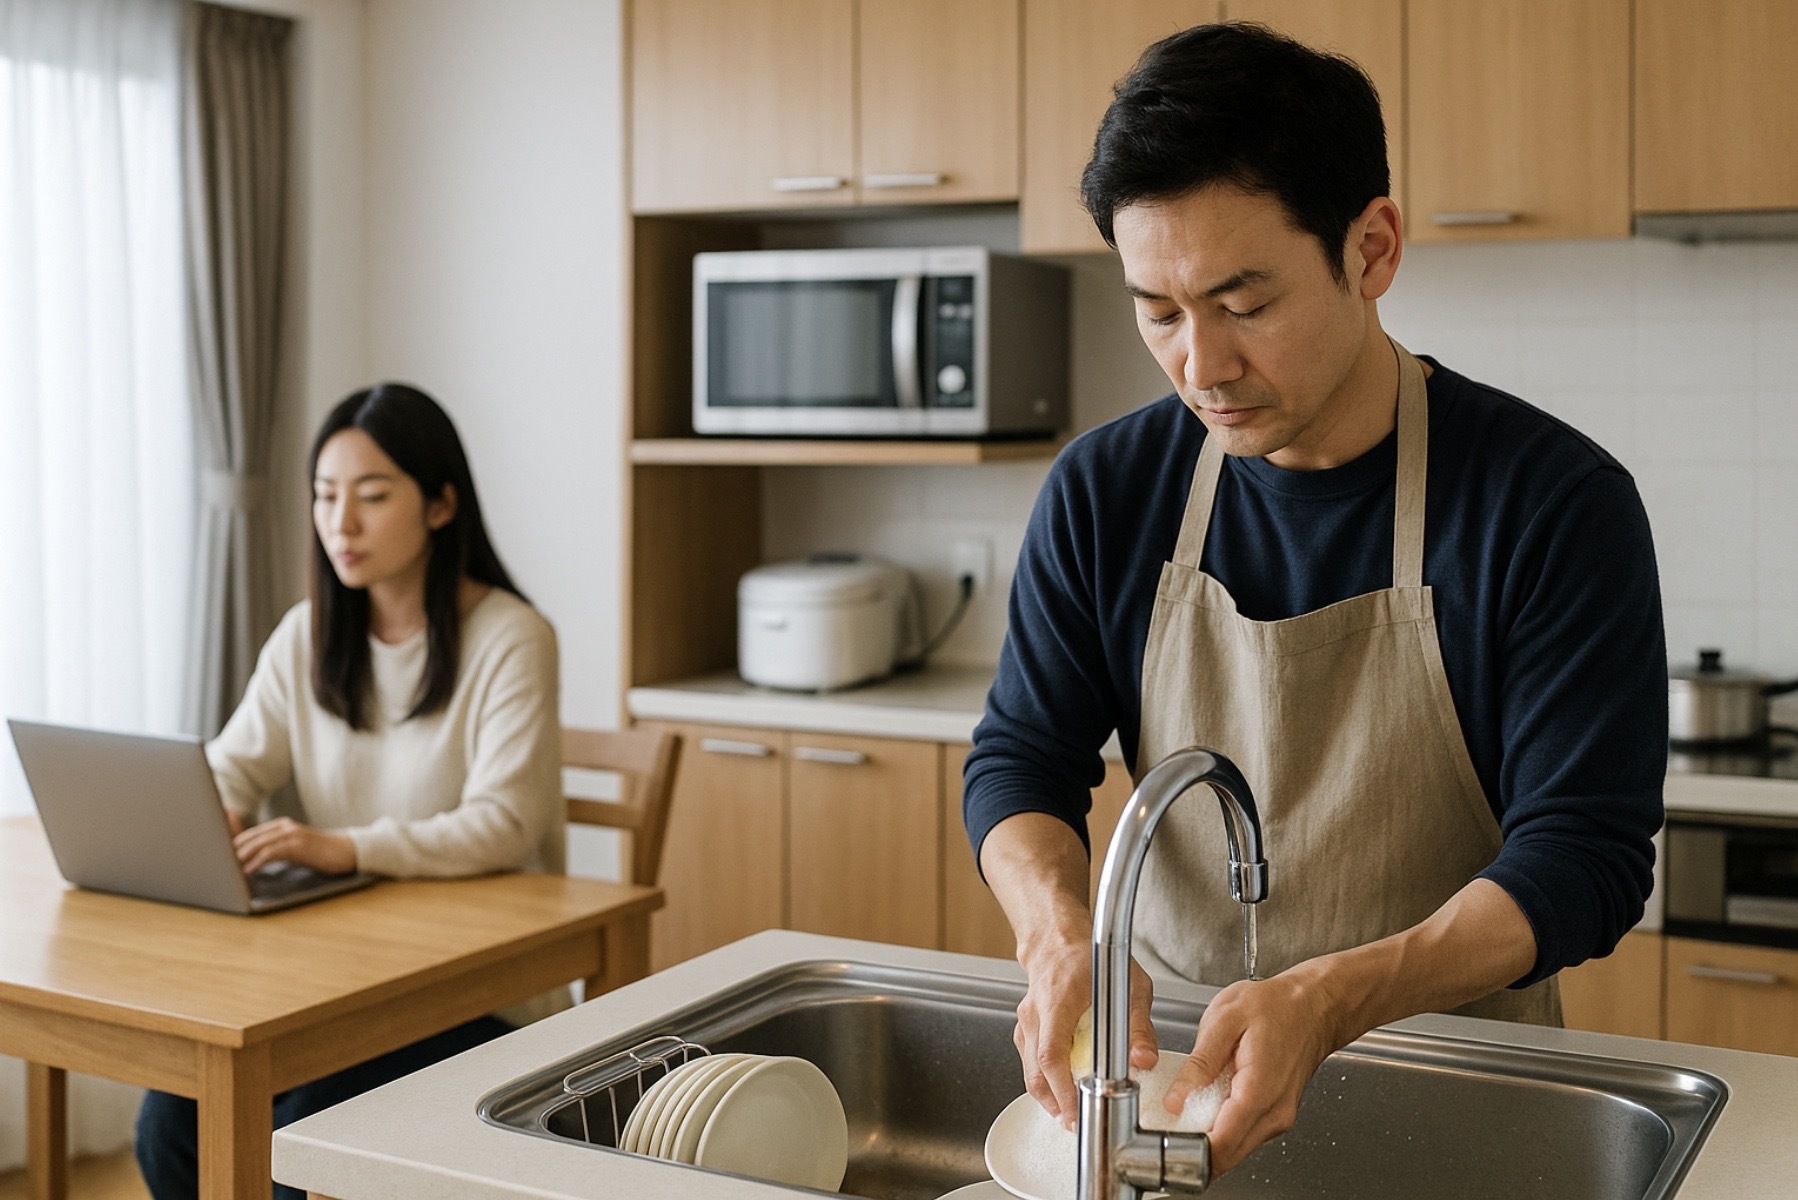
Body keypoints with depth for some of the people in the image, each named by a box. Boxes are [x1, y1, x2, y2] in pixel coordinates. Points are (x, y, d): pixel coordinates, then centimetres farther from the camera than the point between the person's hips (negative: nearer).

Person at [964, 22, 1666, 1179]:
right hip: (1171, 1043, 2)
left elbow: (1584, 855, -14)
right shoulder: (1103, 490, -3)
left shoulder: (1557, 499, -12)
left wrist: (1328, 1000, -30)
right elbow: (1021, 760, 2)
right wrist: (1064, 935, -20)